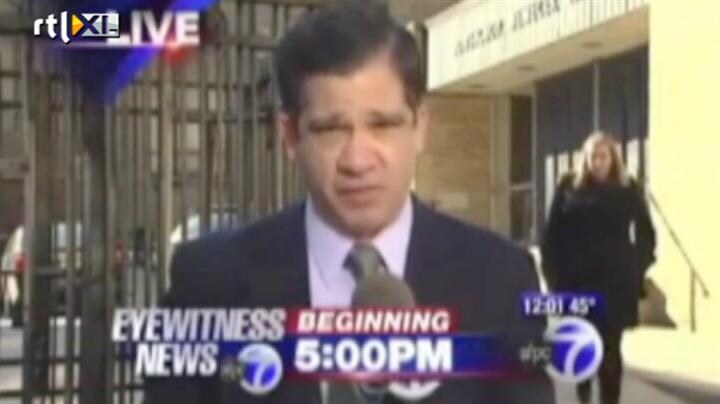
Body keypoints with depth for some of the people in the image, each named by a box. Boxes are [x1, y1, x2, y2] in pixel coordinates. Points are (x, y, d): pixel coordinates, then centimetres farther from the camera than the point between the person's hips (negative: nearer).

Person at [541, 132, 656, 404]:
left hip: (616, 283, -1)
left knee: (609, 348, 0)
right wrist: (554, 274, -4)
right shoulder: (569, 188, 2)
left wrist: (637, 270, -1)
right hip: (577, 281, 1)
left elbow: (645, 234, 9)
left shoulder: (629, 190, 3)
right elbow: (553, 235, 2)